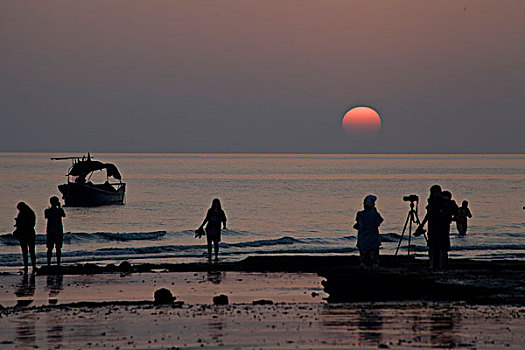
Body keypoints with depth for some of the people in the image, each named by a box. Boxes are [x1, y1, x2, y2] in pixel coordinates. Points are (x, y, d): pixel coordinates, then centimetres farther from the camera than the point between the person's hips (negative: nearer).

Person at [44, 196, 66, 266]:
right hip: (59, 231, 0)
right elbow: (64, 215, 16)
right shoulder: (60, 210, -6)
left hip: (50, 231, 0)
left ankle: (48, 264, 1)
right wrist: (59, 207, 24)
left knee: (49, 248, 5)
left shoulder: (47, 211, -6)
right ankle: (58, 263, 3)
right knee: (58, 248, 5)